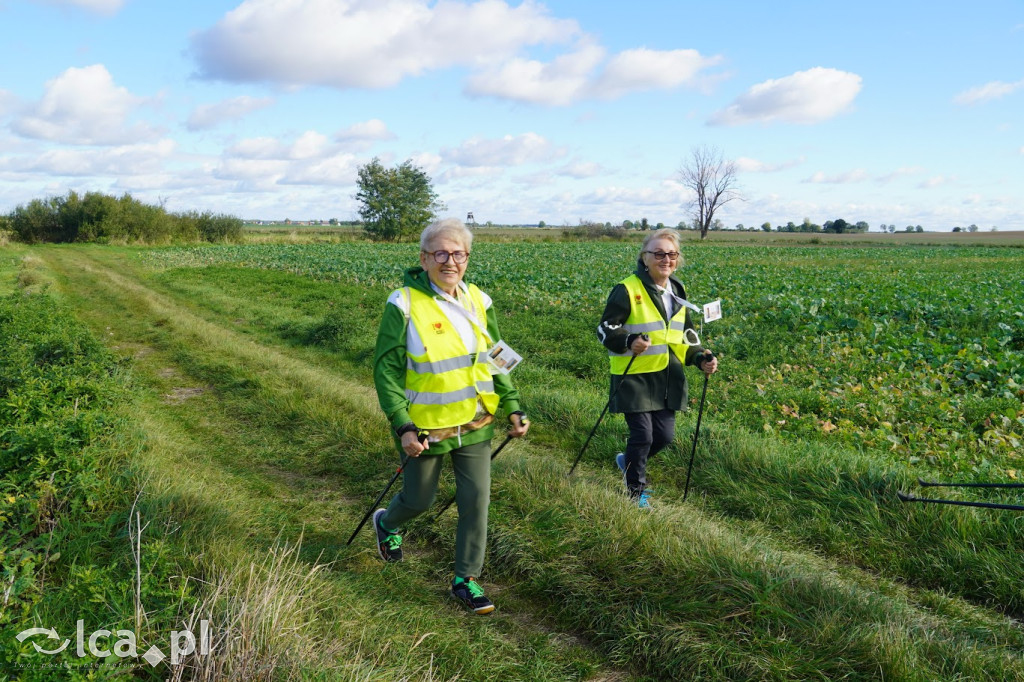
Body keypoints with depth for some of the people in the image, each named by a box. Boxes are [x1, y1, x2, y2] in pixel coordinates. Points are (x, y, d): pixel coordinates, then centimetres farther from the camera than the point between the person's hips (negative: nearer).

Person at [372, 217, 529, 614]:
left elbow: (496, 360, 13)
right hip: (426, 429, -4)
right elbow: (386, 370, -12)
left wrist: (513, 407, 6)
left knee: (476, 500, 3)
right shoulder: (404, 305, -13)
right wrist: (402, 426, -19)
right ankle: (387, 523, 48)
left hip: (475, 426, 4)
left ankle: (466, 579, 21)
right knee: (419, 500, 13)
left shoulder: (478, 302, 3)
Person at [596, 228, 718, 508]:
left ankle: (629, 461, 39)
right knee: (642, 434, -3)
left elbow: (686, 334, 18)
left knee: (664, 434, 9)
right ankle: (635, 491, 21)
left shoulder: (677, 291, 10)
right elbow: (605, 329, -12)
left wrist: (701, 358, 1)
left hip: (667, 377, 7)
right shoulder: (628, 290, -12)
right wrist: (628, 341, -32)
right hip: (634, 377, -6)